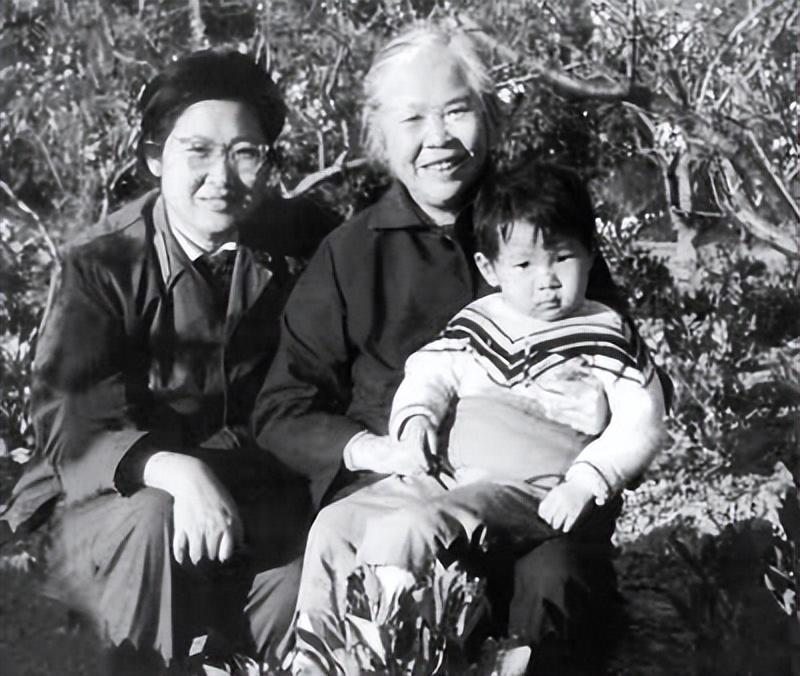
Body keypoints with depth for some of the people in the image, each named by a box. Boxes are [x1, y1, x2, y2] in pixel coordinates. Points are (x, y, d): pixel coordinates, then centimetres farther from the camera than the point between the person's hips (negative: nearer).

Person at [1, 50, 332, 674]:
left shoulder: (299, 241, 1)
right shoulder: (102, 270, -8)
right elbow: (71, 431, -18)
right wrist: (177, 473, -36)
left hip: (266, 504, 1)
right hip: (116, 505, -1)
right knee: (156, 518, -33)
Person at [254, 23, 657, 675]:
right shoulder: (349, 253, 9)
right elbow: (282, 412, 9)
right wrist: (373, 448, -11)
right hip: (391, 481, 0)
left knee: (550, 573, -32)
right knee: (335, 551, -33)